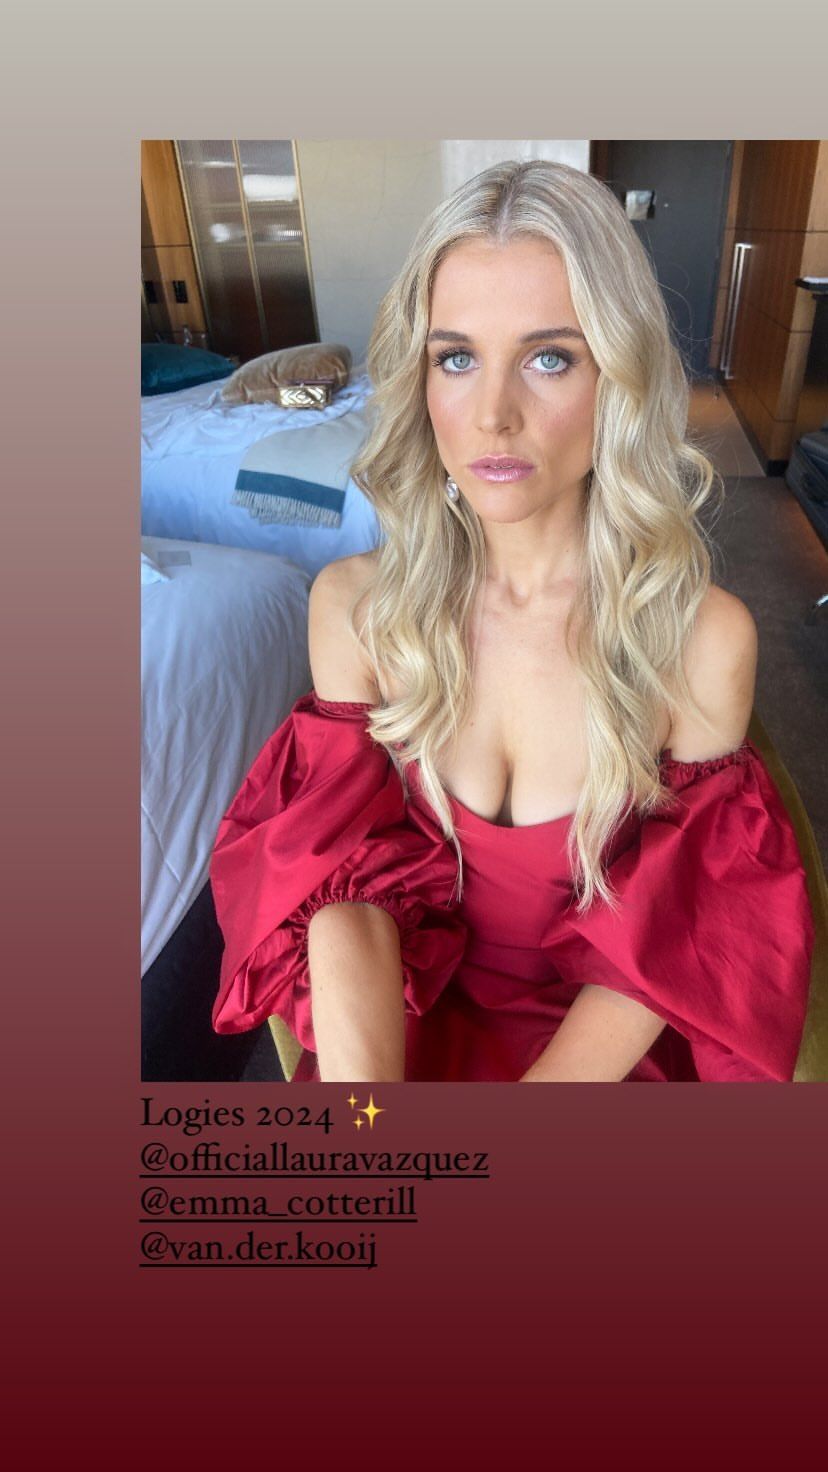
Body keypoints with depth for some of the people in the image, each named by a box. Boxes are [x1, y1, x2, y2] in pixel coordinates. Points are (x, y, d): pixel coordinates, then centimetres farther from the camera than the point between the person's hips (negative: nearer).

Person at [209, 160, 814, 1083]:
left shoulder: (704, 639, -15)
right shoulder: (355, 607, -10)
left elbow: (669, 939, -9)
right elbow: (347, 880, -12)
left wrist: (547, 1088, -21)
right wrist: (363, 1085, -27)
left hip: (604, 1041, 0)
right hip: (404, 1015, 1)